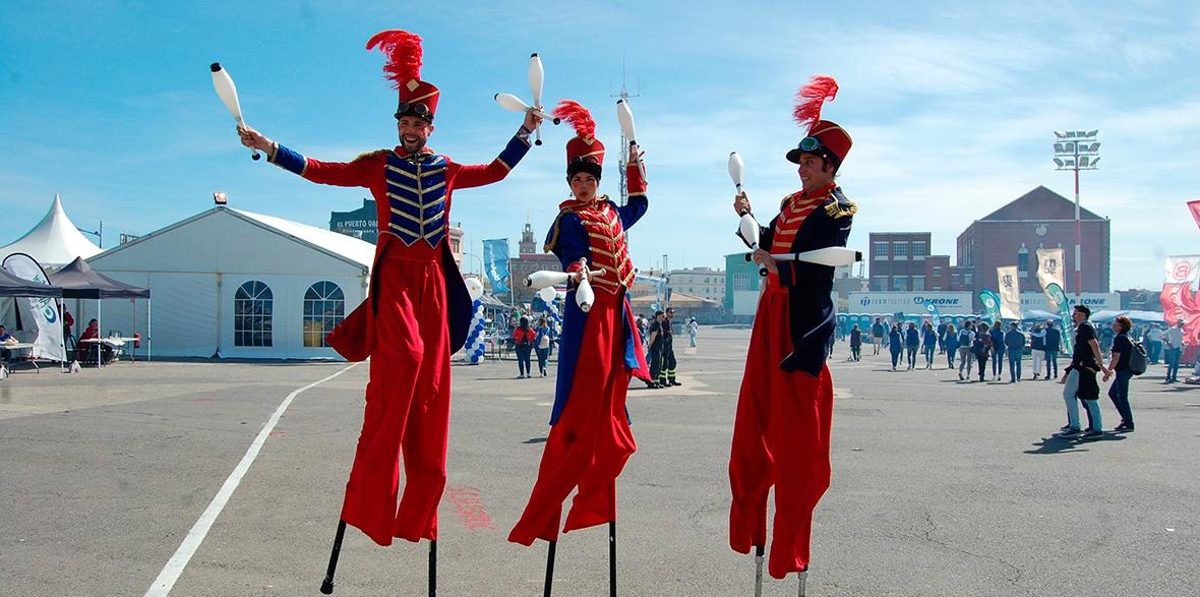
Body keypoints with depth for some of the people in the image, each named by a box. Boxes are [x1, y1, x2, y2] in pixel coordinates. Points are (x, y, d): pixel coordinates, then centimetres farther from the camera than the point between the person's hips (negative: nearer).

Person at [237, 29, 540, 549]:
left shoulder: (447, 170, 15)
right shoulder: (378, 166, 8)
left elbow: (497, 171, 26)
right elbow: (320, 171, 4)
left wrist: (526, 132, 21)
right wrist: (269, 147, -4)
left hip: (434, 281, 4)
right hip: (395, 276, -3)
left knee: (431, 380, 1)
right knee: (405, 354, -28)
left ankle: (417, 514, 9)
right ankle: (372, 496, -18)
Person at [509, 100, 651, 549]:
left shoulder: (611, 212, 17)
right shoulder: (570, 219, -6)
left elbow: (639, 204, 39)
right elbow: (571, 258, -21)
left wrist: (635, 164, 38)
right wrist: (576, 275, -42)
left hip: (615, 315, 8)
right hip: (587, 314, -8)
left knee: (608, 416, 11)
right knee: (577, 415, -11)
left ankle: (594, 505, 23)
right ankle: (539, 519, -5)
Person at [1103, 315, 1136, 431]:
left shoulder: (1119, 338, -17)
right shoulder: (1126, 337, 14)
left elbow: (1116, 358, -19)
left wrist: (1108, 371, -13)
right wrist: (1111, 369, 22)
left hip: (1123, 371, -10)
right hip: (1126, 370, 10)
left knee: (1122, 397, -3)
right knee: (1112, 393, 18)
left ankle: (1129, 424, 2)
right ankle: (1126, 418, 20)